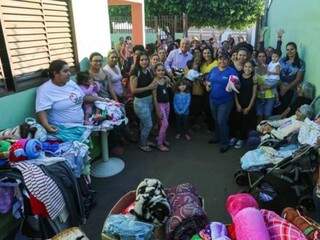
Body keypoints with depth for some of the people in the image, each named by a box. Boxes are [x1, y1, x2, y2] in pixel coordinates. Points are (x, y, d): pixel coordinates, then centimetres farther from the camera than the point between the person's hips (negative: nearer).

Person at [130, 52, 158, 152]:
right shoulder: (135, 73, -17)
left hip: (149, 100, 7)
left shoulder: (148, 71, 4)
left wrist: (154, 85, -1)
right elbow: (133, 90, -21)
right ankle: (142, 144, 20)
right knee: (148, 125, 0)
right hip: (140, 101, -7)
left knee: (144, 123, 22)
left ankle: (145, 140, 40)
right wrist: (148, 87, -19)